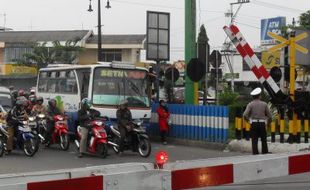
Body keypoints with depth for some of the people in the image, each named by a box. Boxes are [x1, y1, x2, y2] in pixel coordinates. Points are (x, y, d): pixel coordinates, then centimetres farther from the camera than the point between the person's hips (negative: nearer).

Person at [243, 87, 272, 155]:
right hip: (262, 123, 1)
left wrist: (248, 119, 9)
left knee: (254, 140, 2)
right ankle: (265, 153, 16)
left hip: (254, 124, -1)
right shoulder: (264, 104, 2)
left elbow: (245, 115, -12)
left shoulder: (250, 104, -2)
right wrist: (268, 122, 24)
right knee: (264, 140, 13)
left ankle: (255, 153, 0)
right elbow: (269, 115, 5)